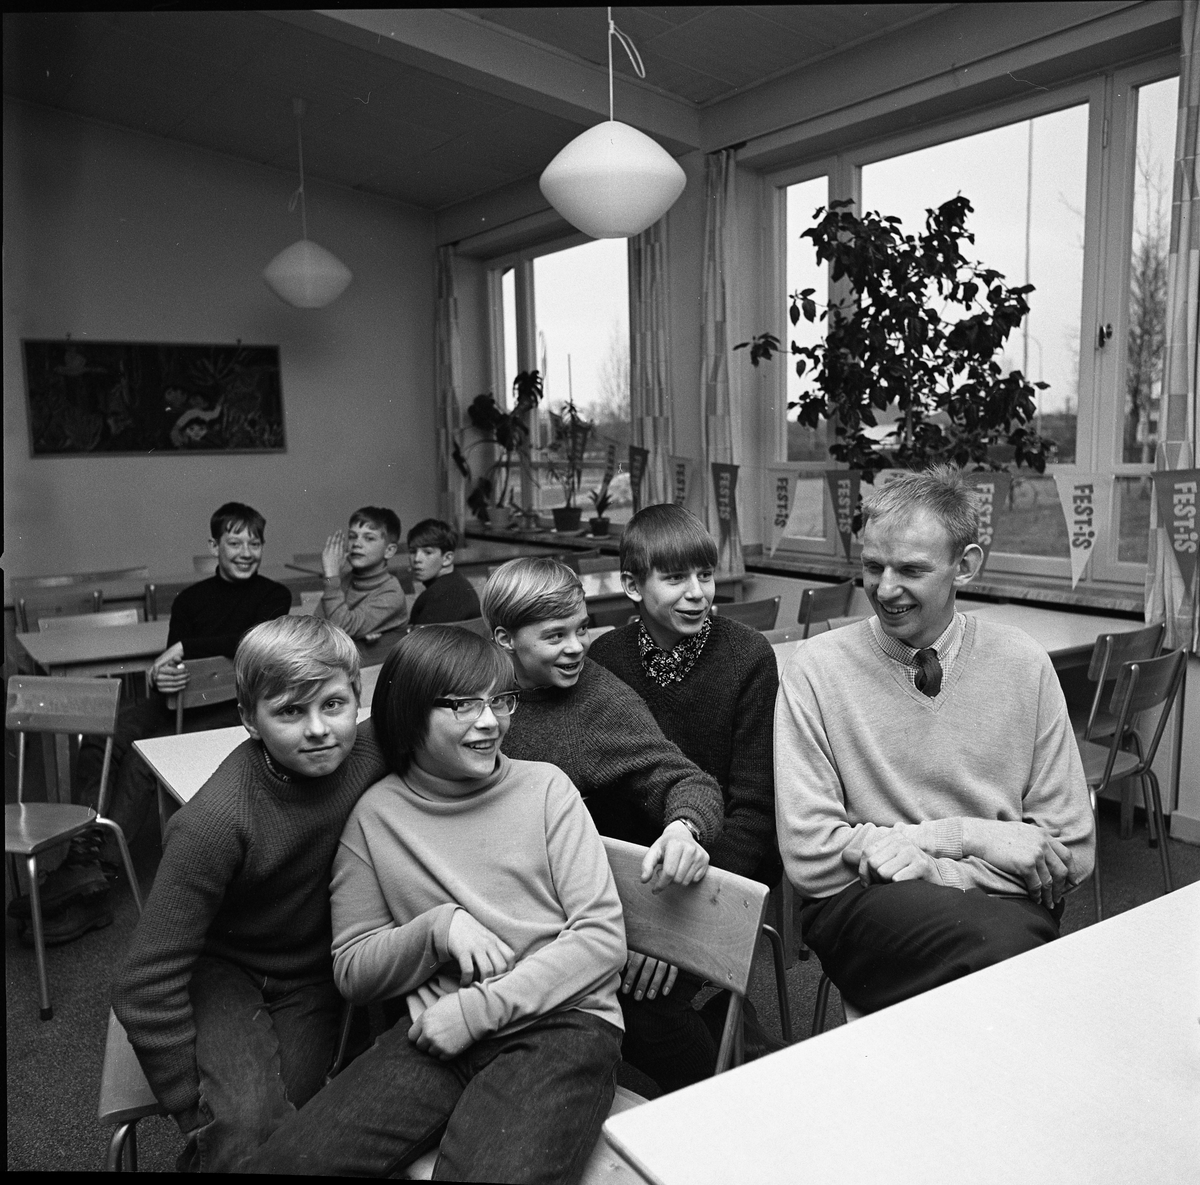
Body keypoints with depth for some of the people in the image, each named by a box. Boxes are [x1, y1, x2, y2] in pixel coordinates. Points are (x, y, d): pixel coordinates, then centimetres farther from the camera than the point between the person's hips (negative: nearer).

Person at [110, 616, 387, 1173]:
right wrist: (193, 1103, -16)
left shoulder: (373, 753, -20)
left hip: (312, 975, 4)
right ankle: (209, 1145, 5)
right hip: (219, 970, -3)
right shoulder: (215, 822, -30)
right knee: (245, 1125, -26)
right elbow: (146, 986, -24)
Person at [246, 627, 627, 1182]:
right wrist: (438, 928, -10)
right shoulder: (376, 813, 7)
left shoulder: (544, 787, 3)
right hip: (438, 1031, 3)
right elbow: (352, 970, 10)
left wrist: (479, 1007, -10)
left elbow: (603, 936, -2)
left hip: (562, 1020, -2)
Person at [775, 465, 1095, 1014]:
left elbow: (1071, 852, 4)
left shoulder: (1023, 665, 3)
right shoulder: (815, 669, -4)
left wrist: (921, 860, -11)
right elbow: (810, 858, -8)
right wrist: (969, 835, -10)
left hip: (1005, 900, 3)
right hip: (859, 903, -2)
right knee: (996, 941, -33)